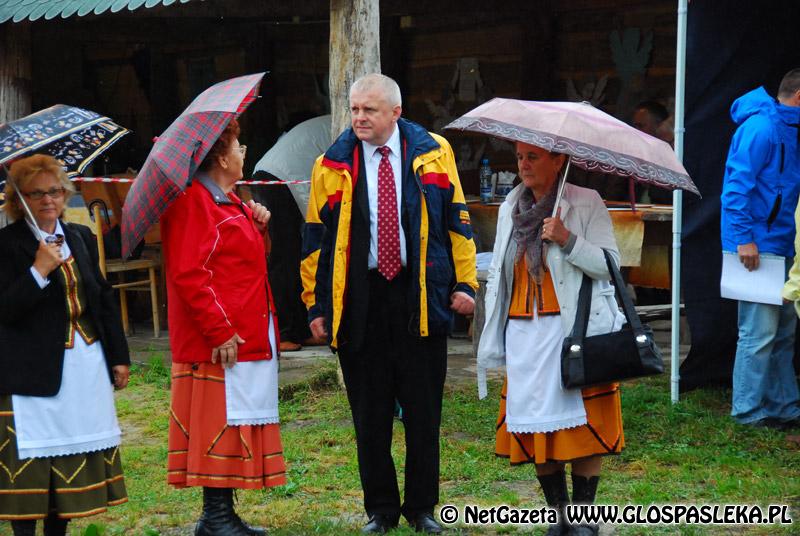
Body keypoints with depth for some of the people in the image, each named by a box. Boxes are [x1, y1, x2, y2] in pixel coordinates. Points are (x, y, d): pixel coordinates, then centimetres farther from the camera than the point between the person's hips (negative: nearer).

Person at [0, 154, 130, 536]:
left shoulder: (81, 237, 12)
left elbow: (105, 299, 16)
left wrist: (118, 357, 14)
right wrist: (40, 270, -24)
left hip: (86, 365, 6)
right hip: (33, 372, -6)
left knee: (74, 457, 11)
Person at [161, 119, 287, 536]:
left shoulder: (228, 201, 19)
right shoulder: (194, 201, -14)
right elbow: (189, 274, -21)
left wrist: (257, 226, 9)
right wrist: (221, 332, -23)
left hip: (248, 339, 10)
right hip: (222, 345, -10)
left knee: (235, 426, 12)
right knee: (221, 423, -6)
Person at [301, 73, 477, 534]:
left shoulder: (433, 152, 4)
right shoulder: (332, 165, 3)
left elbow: (456, 218, 6)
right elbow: (316, 237, 5)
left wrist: (465, 282, -1)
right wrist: (316, 304, 1)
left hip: (421, 297, 0)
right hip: (360, 301, 0)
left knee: (423, 409, 6)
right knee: (370, 413, 6)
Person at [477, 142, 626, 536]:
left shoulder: (586, 203, -2)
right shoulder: (510, 209, 13)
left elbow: (610, 264, -8)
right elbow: (497, 275, 18)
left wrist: (568, 239, -20)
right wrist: (492, 341, 14)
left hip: (576, 332, -5)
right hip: (524, 336, 5)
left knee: (582, 426, -4)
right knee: (536, 427, 4)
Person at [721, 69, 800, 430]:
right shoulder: (761, 128, -15)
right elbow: (736, 184, -20)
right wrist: (743, 237, -23)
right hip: (756, 246, -10)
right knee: (760, 331, -6)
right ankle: (748, 410, 3)